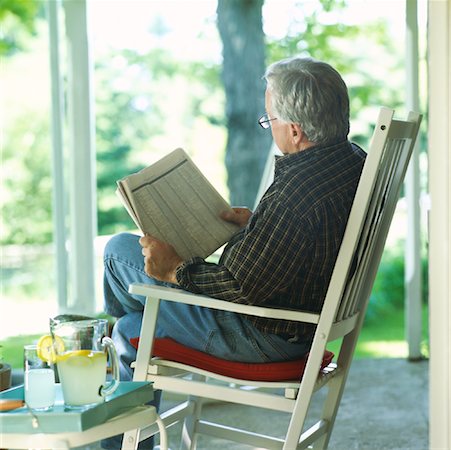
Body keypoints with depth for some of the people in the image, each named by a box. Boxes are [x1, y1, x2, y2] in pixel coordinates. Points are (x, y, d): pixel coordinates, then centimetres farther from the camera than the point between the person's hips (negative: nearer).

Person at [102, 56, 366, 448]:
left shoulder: (297, 193, -33)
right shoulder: (353, 160, -1)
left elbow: (243, 287, -27)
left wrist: (175, 270, -14)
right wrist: (256, 223, 16)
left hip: (265, 335, -10)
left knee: (121, 251, 6)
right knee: (131, 328, 20)